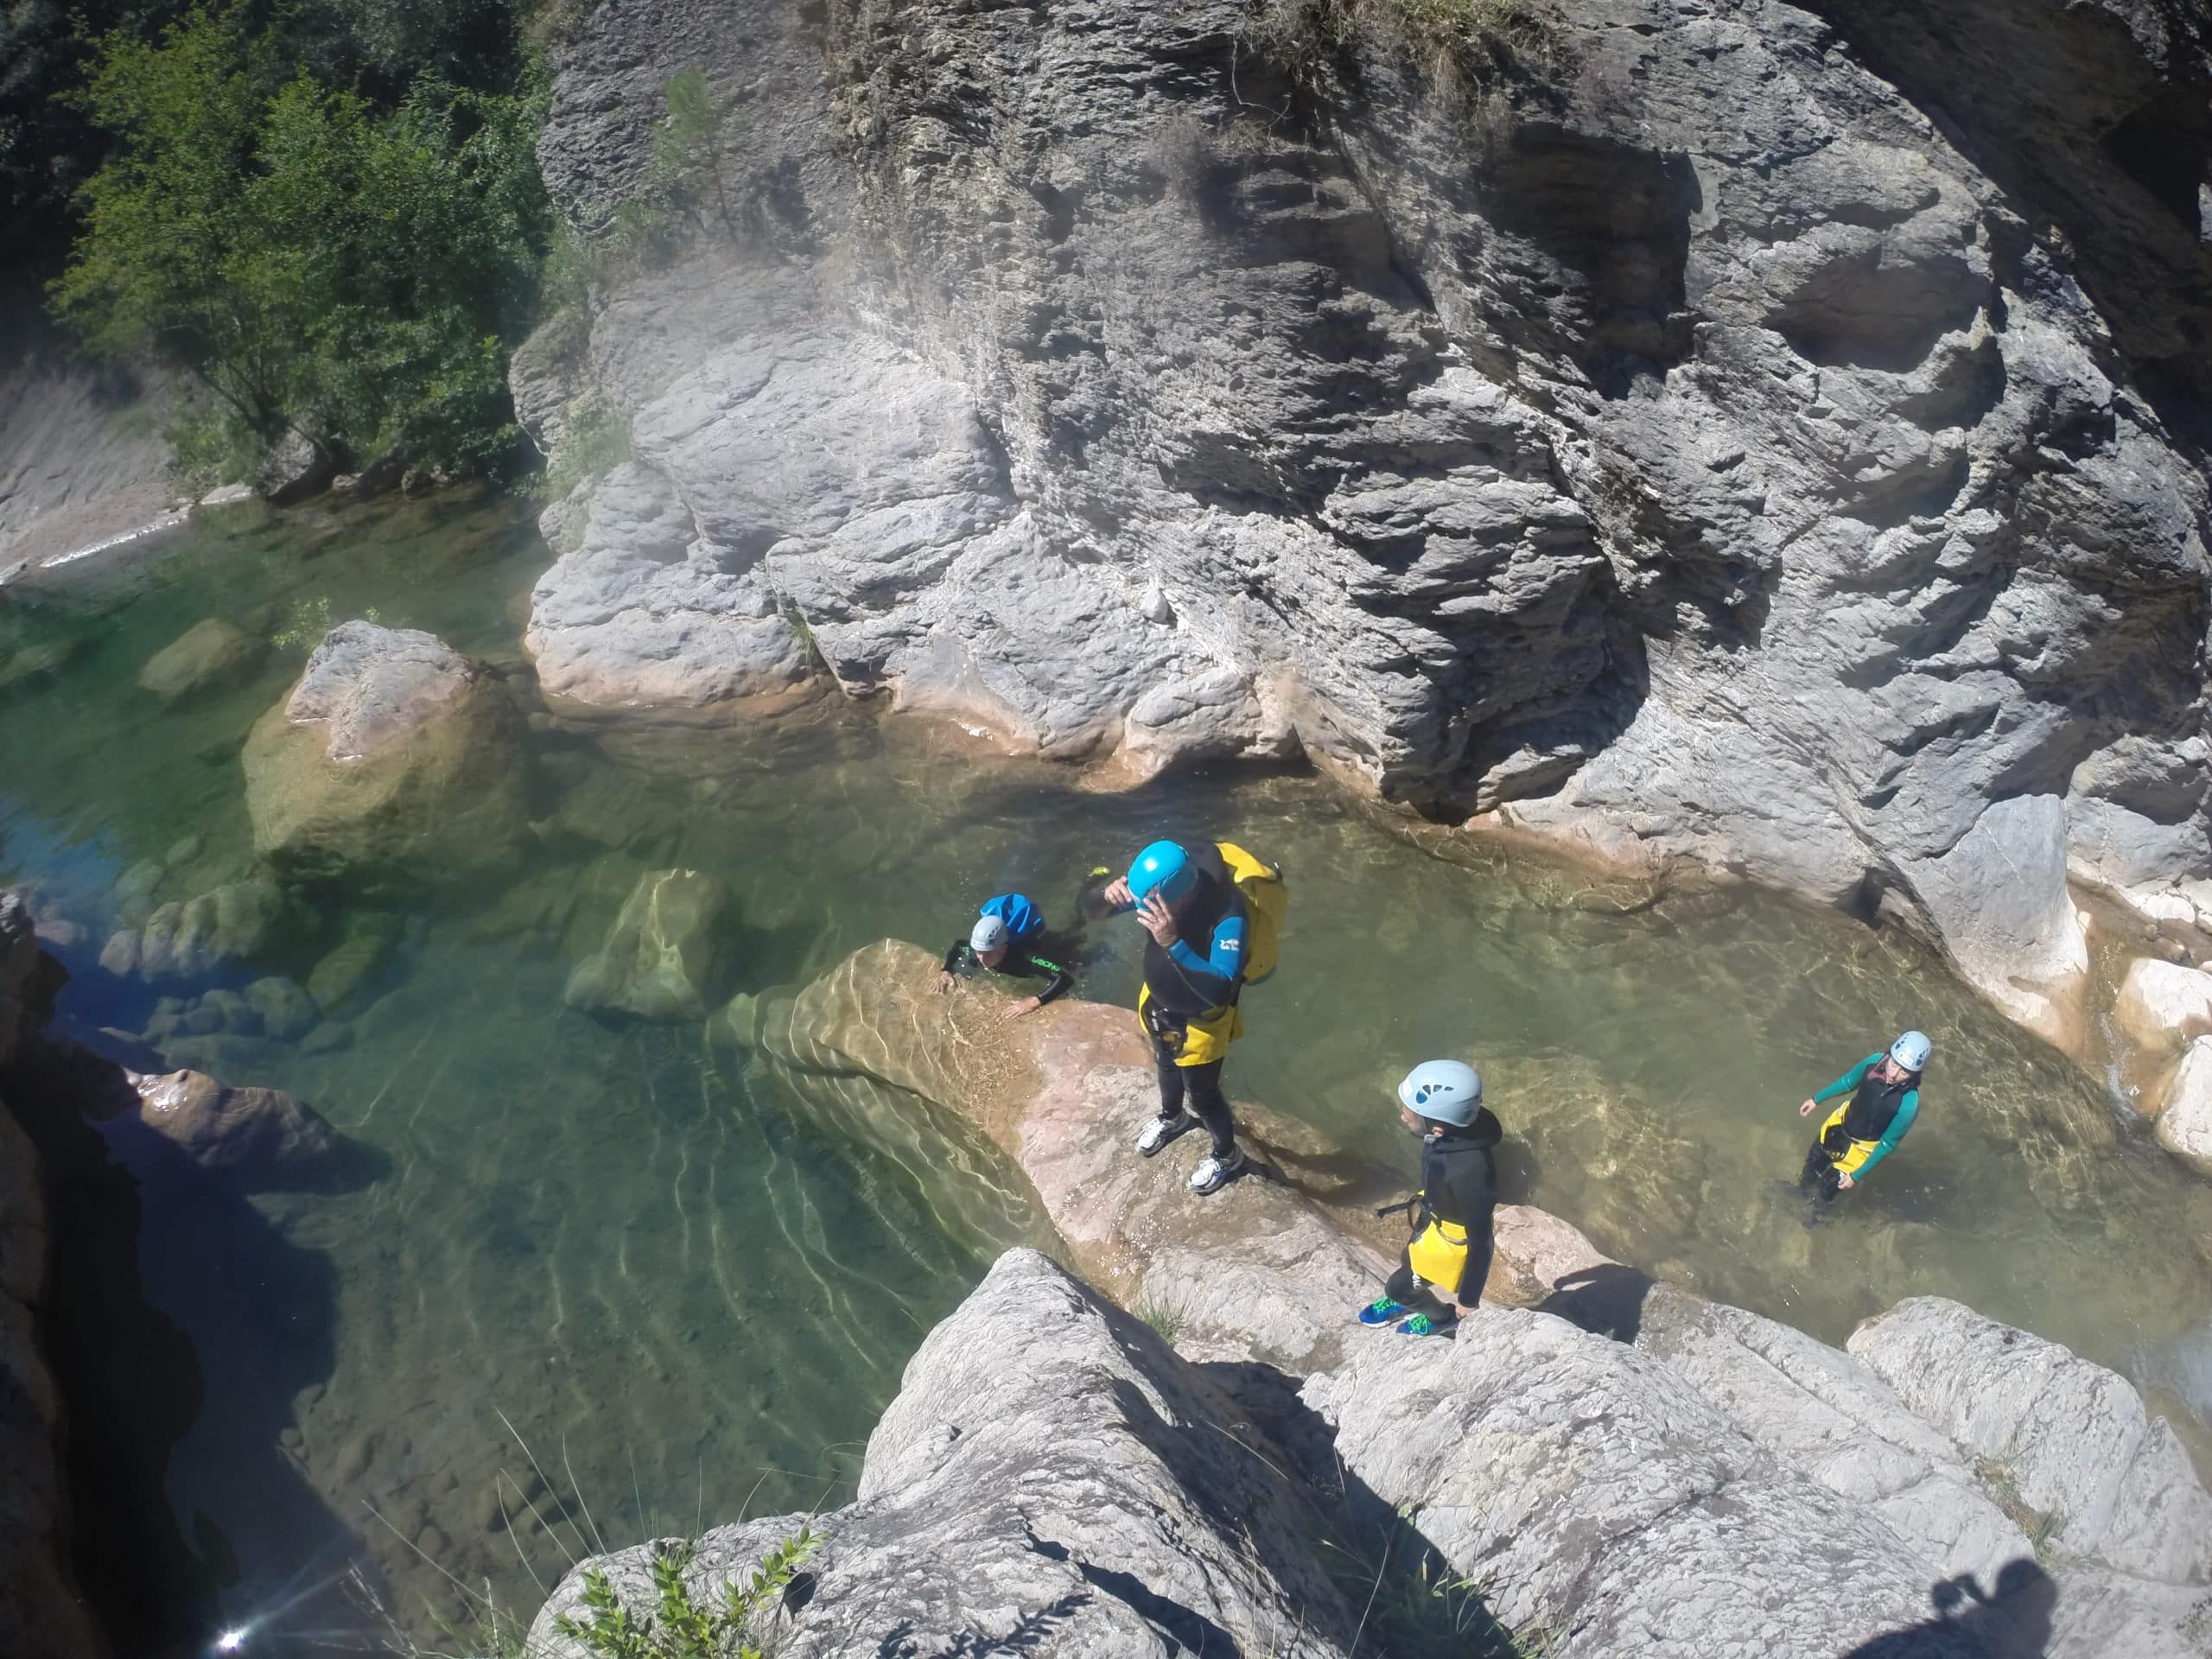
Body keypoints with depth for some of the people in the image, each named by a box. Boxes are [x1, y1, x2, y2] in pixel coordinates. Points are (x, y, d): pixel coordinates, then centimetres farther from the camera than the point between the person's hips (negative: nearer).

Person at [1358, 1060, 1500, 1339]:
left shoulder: (1468, 1172, -46)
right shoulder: (1462, 1121, -24)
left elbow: (1481, 1241, -30)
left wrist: (1468, 1300, -14)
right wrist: (1426, 1203, 21)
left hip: (1452, 1239, -6)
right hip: (1436, 1215, 6)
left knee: (1399, 1285, 18)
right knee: (1408, 1261, 31)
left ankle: (1446, 1318, 46)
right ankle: (1404, 1299, 62)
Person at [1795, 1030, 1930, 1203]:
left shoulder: (1908, 1104, -37)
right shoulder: (1875, 1062, -27)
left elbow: (1888, 1144, -22)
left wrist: (1856, 1176, -14)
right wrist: (1816, 1100, 9)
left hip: (1862, 1147, -4)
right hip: (1842, 1123, 4)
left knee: (1828, 1186, 15)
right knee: (1814, 1161, 27)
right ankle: (1802, 1190, 58)